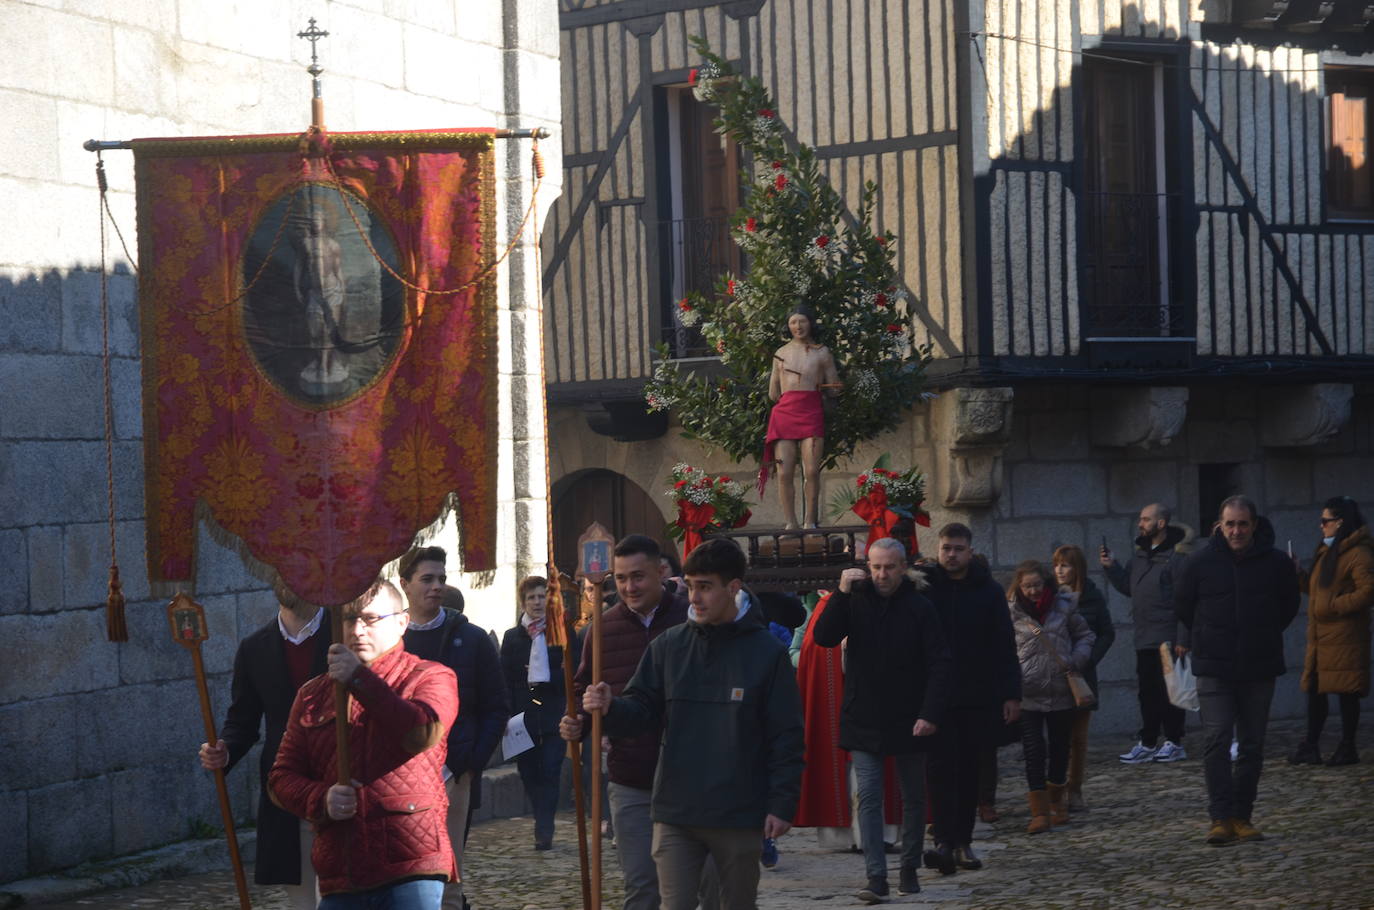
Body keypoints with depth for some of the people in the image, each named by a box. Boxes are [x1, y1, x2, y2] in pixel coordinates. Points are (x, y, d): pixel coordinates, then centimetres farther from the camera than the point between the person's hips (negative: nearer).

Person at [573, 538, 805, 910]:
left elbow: (787, 736, -3)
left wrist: (782, 804, -7)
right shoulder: (667, 646, 5)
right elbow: (642, 709, 4)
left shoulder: (767, 653, -3)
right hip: (675, 813, 2)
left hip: (740, 816, -2)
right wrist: (609, 709, -18)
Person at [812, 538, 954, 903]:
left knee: (913, 798, 10)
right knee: (868, 797, -7)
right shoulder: (855, 601, 1)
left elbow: (941, 664, -7)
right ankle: (876, 877, -9)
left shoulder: (920, 608, -5)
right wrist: (842, 594, -19)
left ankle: (909, 869, 23)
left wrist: (930, 714, -16)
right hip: (863, 720, 1)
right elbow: (823, 637, -10)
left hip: (908, 722, 0)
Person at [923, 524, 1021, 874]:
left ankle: (963, 841, 15)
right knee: (942, 768, -10)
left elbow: (1005, 647, 7)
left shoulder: (989, 592, 5)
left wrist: (1011, 694, 2)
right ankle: (944, 841, -15)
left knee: (968, 770, 7)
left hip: (978, 697, 2)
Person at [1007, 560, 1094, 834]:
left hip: (1060, 690, 2)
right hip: (1027, 693, -2)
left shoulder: (1063, 606, 5)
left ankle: (1056, 804, 30)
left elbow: (1085, 635, 16)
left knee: (1059, 748, 12)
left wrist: (1076, 660, -1)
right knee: (1034, 751, -6)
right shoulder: (1011, 612, 0)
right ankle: (1040, 813, -4)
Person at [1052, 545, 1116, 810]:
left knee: (1078, 737, 5)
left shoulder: (1092, 597, 2)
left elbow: (1107, 633, 7)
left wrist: (1089, 660, -5)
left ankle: (1075, 791, 12)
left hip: (1081, 675, 1)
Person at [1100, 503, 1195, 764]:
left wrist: (1183, 639, -20)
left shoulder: (1177, 556, -13)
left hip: (1168, 640, -8)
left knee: (1169, 691, -1)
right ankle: (1147, 744, 17)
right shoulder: (1141, 554, 13)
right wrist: (1111, 567, 6)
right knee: (1147, 693, 11)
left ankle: (1174, 743, 8)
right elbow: (1129, 587, 22)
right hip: (1144, 639, 8)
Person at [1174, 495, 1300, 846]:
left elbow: (1289, 606, 15)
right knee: (1217, 741, -12)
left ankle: (1242, 817, 14)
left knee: (1252, 746, 6)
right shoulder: (1201, 562, -5)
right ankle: (1221, 819, -13)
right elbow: (1182, 604, 10)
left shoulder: (1276, 563, -2)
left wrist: (1265, 635, 13)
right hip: (1214, 668, -2)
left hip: (1259, 669, 2)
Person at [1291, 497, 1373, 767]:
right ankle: (1310, 748, 13)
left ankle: (1348, 749, 5)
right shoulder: (1327, 552, 19)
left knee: (1346, 693, -2)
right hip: (1320, 637, 9)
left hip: (1344, 638, -9)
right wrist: (1299, 576, 11)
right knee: (1315, 691, 9)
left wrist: (1333, 607, -18)